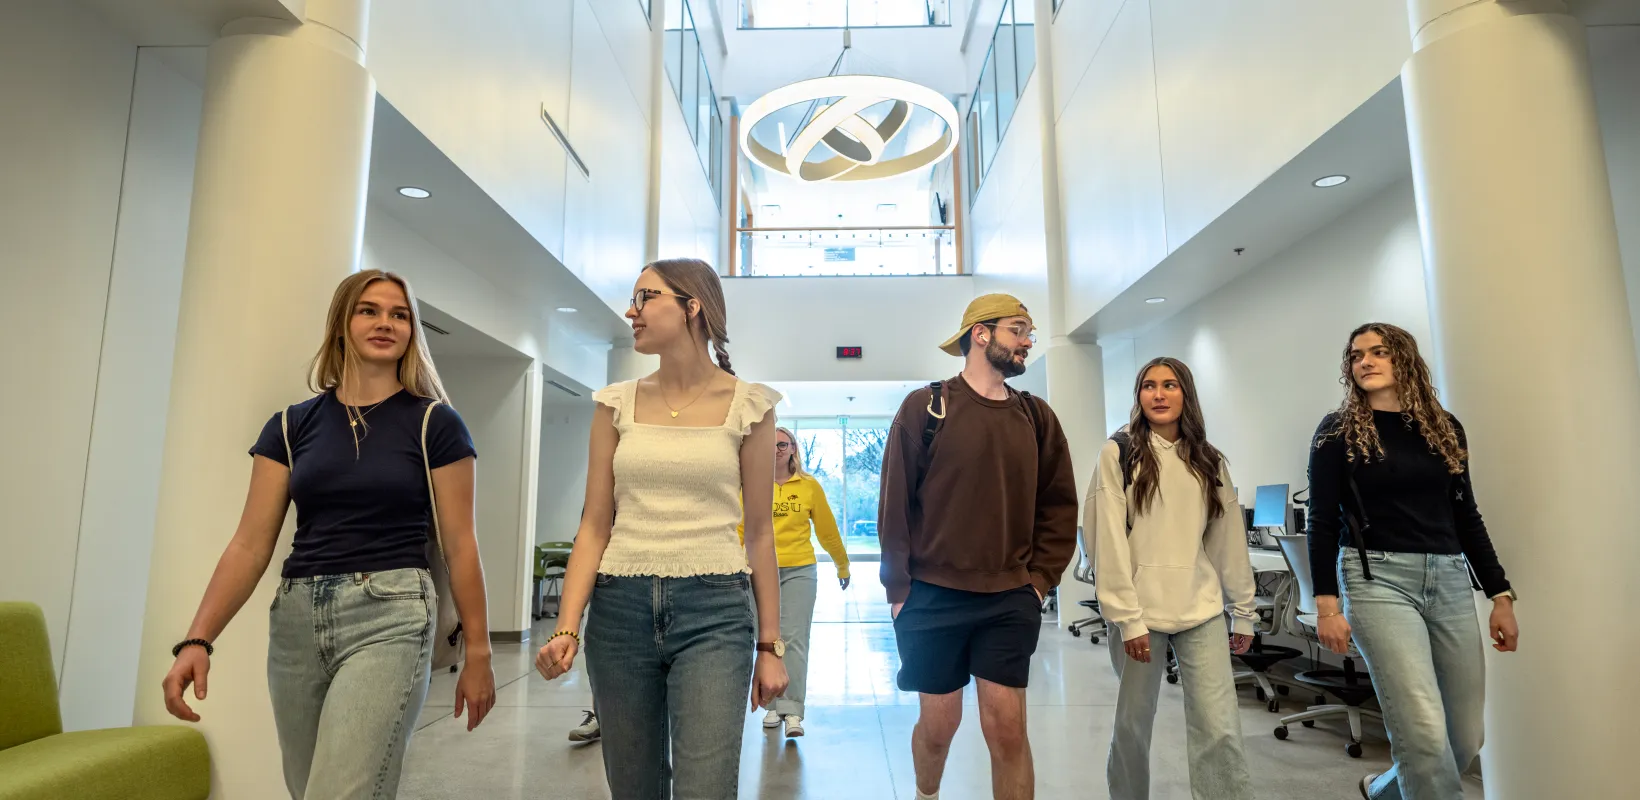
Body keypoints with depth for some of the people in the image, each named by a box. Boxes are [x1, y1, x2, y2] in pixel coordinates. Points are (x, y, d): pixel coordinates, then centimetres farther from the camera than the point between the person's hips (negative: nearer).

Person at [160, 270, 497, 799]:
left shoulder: (435, 424, -3)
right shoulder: (292, 425, 8)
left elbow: (459, 545, -2)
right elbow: (251, 544, 6)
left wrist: (478, 654, -1)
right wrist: (198, 639, -7)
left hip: (389, 617, -4)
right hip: (295, 621, 5)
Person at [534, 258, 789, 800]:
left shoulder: (747, 405, -1)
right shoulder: (617, 404, 6)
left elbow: (759, 531, 3)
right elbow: (595, 526, 5)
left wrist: (770, 643, 3)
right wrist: (566, 628, -6)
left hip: (714, 611, -3)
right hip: (620, 609, 3)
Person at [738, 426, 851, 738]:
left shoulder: (809, 485, 2)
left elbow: (827, 530, 8)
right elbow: (740, 528, 3)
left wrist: (843, 566, 17)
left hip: (799, 571, -1)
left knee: (794, 639, -6)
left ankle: (792, 711, -1)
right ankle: (773, 705, 24)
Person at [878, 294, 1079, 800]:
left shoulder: (1037, 417, 7)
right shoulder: (925, 407, -3)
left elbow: (1059, 506, 10)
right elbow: (895, 504, -4)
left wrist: (1040, 579, 2)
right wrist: (899, 589, -5)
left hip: (1010, 601, 2)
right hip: (934, 598, -2)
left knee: (1007, 727, 1)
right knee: (939, 724, 10)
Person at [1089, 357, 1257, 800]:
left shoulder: (1209, 461, 11)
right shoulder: (1119, 452, -3)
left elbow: (1229, 538, 12)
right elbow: (1110, 539, -9)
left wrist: (1243, 610, 10)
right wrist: (1126, 616, -14)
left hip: (1202, 611, 3)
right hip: (1139, 611, -3)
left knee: (1220, 730, -1)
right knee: (1133, 723, 8)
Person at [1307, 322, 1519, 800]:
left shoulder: (1444, 428, 11)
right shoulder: (1338, 432, -1)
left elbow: (1466, 516, 15)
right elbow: (1322, 521, -4)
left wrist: (1501, 595, 11)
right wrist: (1327, 605, -11)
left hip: (1449, 581, 5)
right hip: (1377, 579, -5)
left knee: (1466, 736, 9)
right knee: (1424, 732, -15)